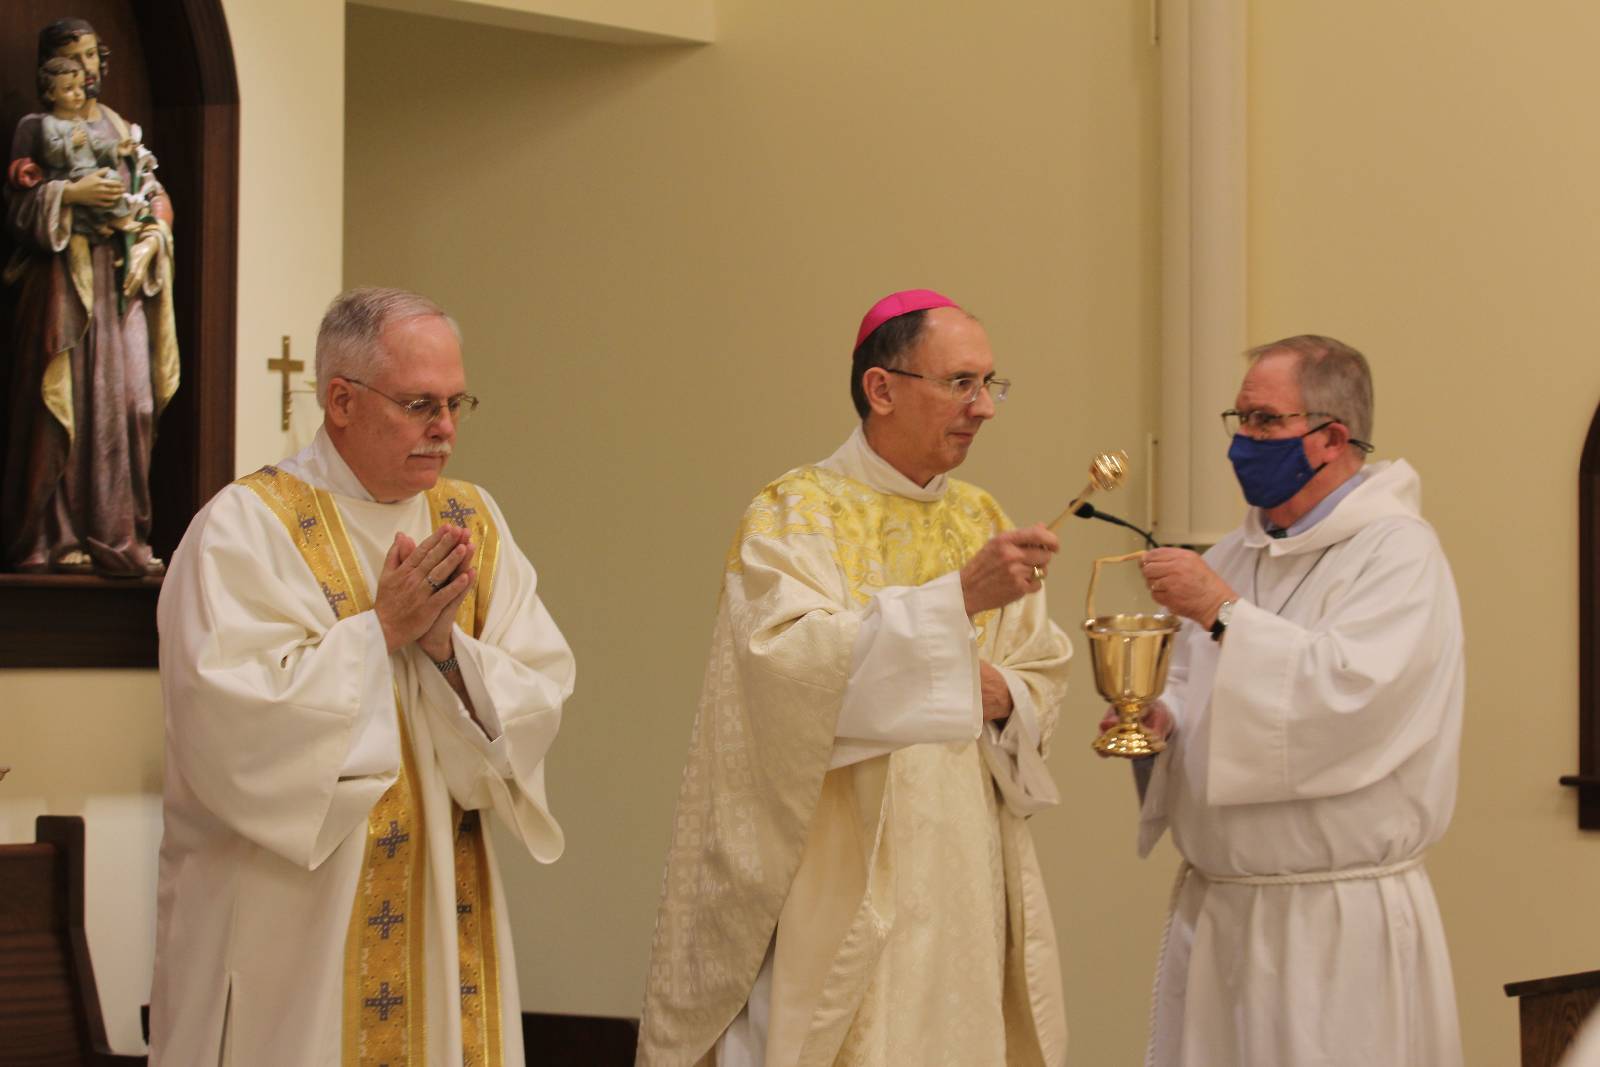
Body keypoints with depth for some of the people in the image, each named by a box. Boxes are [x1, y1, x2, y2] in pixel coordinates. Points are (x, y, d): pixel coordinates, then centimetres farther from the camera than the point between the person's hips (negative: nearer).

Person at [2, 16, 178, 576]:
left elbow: (156, 198, 16)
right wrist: (72, 193, -16)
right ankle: (54, 539, -2)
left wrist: (149, 243, -1)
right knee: (62, 406, -6)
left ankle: (118, 536, 2)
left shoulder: (122, 129, 18)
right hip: (63, 281, -4)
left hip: (120, 280, 4)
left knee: (126, 401, -2)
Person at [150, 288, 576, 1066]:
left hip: (442, 907, 5)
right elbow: (234, 723, -20)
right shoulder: (247, 526, -8)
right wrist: (380, 629, -16)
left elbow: (536, 704, 1)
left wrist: (446, 644, -16)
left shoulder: (473, 524, 8)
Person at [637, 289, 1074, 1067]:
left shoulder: (982, 520, 12)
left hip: (966, 878, 5)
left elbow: (1044, 673, 13)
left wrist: (1005, 699, -11)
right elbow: (791, 657, -23)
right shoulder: (794, 515, -6)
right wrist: (959, 595, -28)